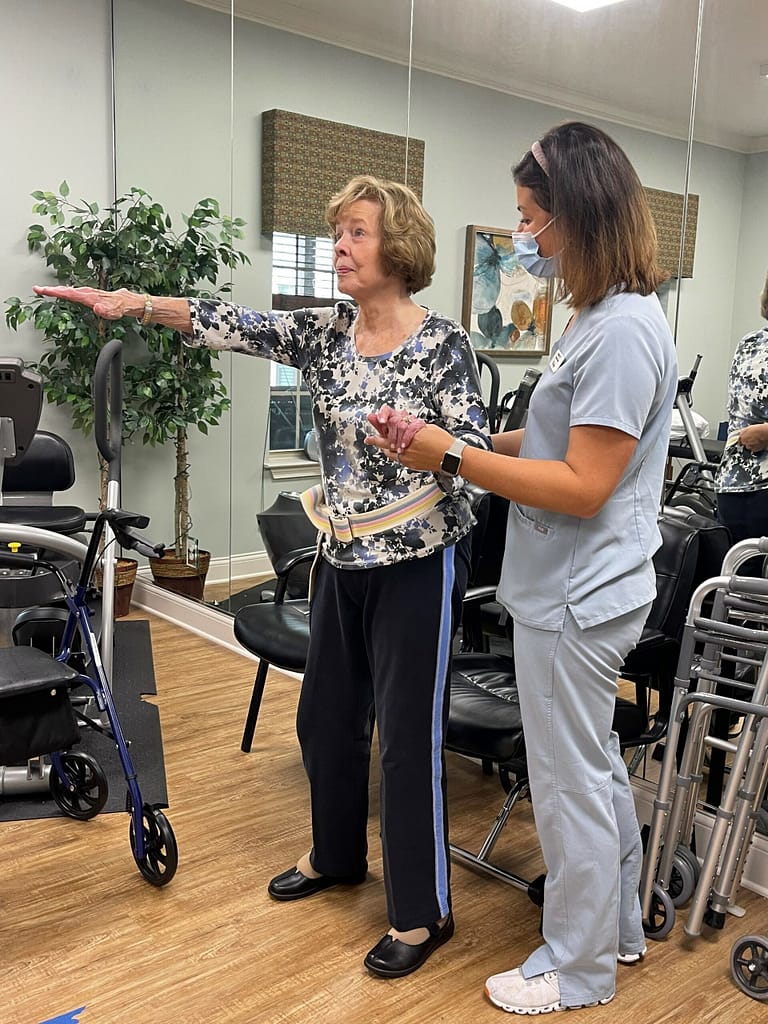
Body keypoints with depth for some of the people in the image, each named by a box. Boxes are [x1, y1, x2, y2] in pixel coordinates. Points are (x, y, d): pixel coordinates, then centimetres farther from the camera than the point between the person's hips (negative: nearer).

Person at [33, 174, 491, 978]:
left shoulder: (444, 342, -11)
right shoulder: (324, 332, 4)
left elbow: (475, 452, -13)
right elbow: (237, 326, -7)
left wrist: (421, 438, -33)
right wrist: (138, 304, -20)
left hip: (417, 559, -6)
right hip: (343, 557, 6)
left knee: (409, 731, 1)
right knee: (326, 714, 17)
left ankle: (423, 912, 19)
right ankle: (335, 855, 41)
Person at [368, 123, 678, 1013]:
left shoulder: (623, 329, -22)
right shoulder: (602, 315, 10)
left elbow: (584, 487, -24)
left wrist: (452, 457, -23)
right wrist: (483, 440, 2)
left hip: (576, 601, -10)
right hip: (578, 588, 10)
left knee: (571, 783, 7)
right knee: (596, 766, 23)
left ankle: (575, 970, 29)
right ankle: (618, 927, 43)